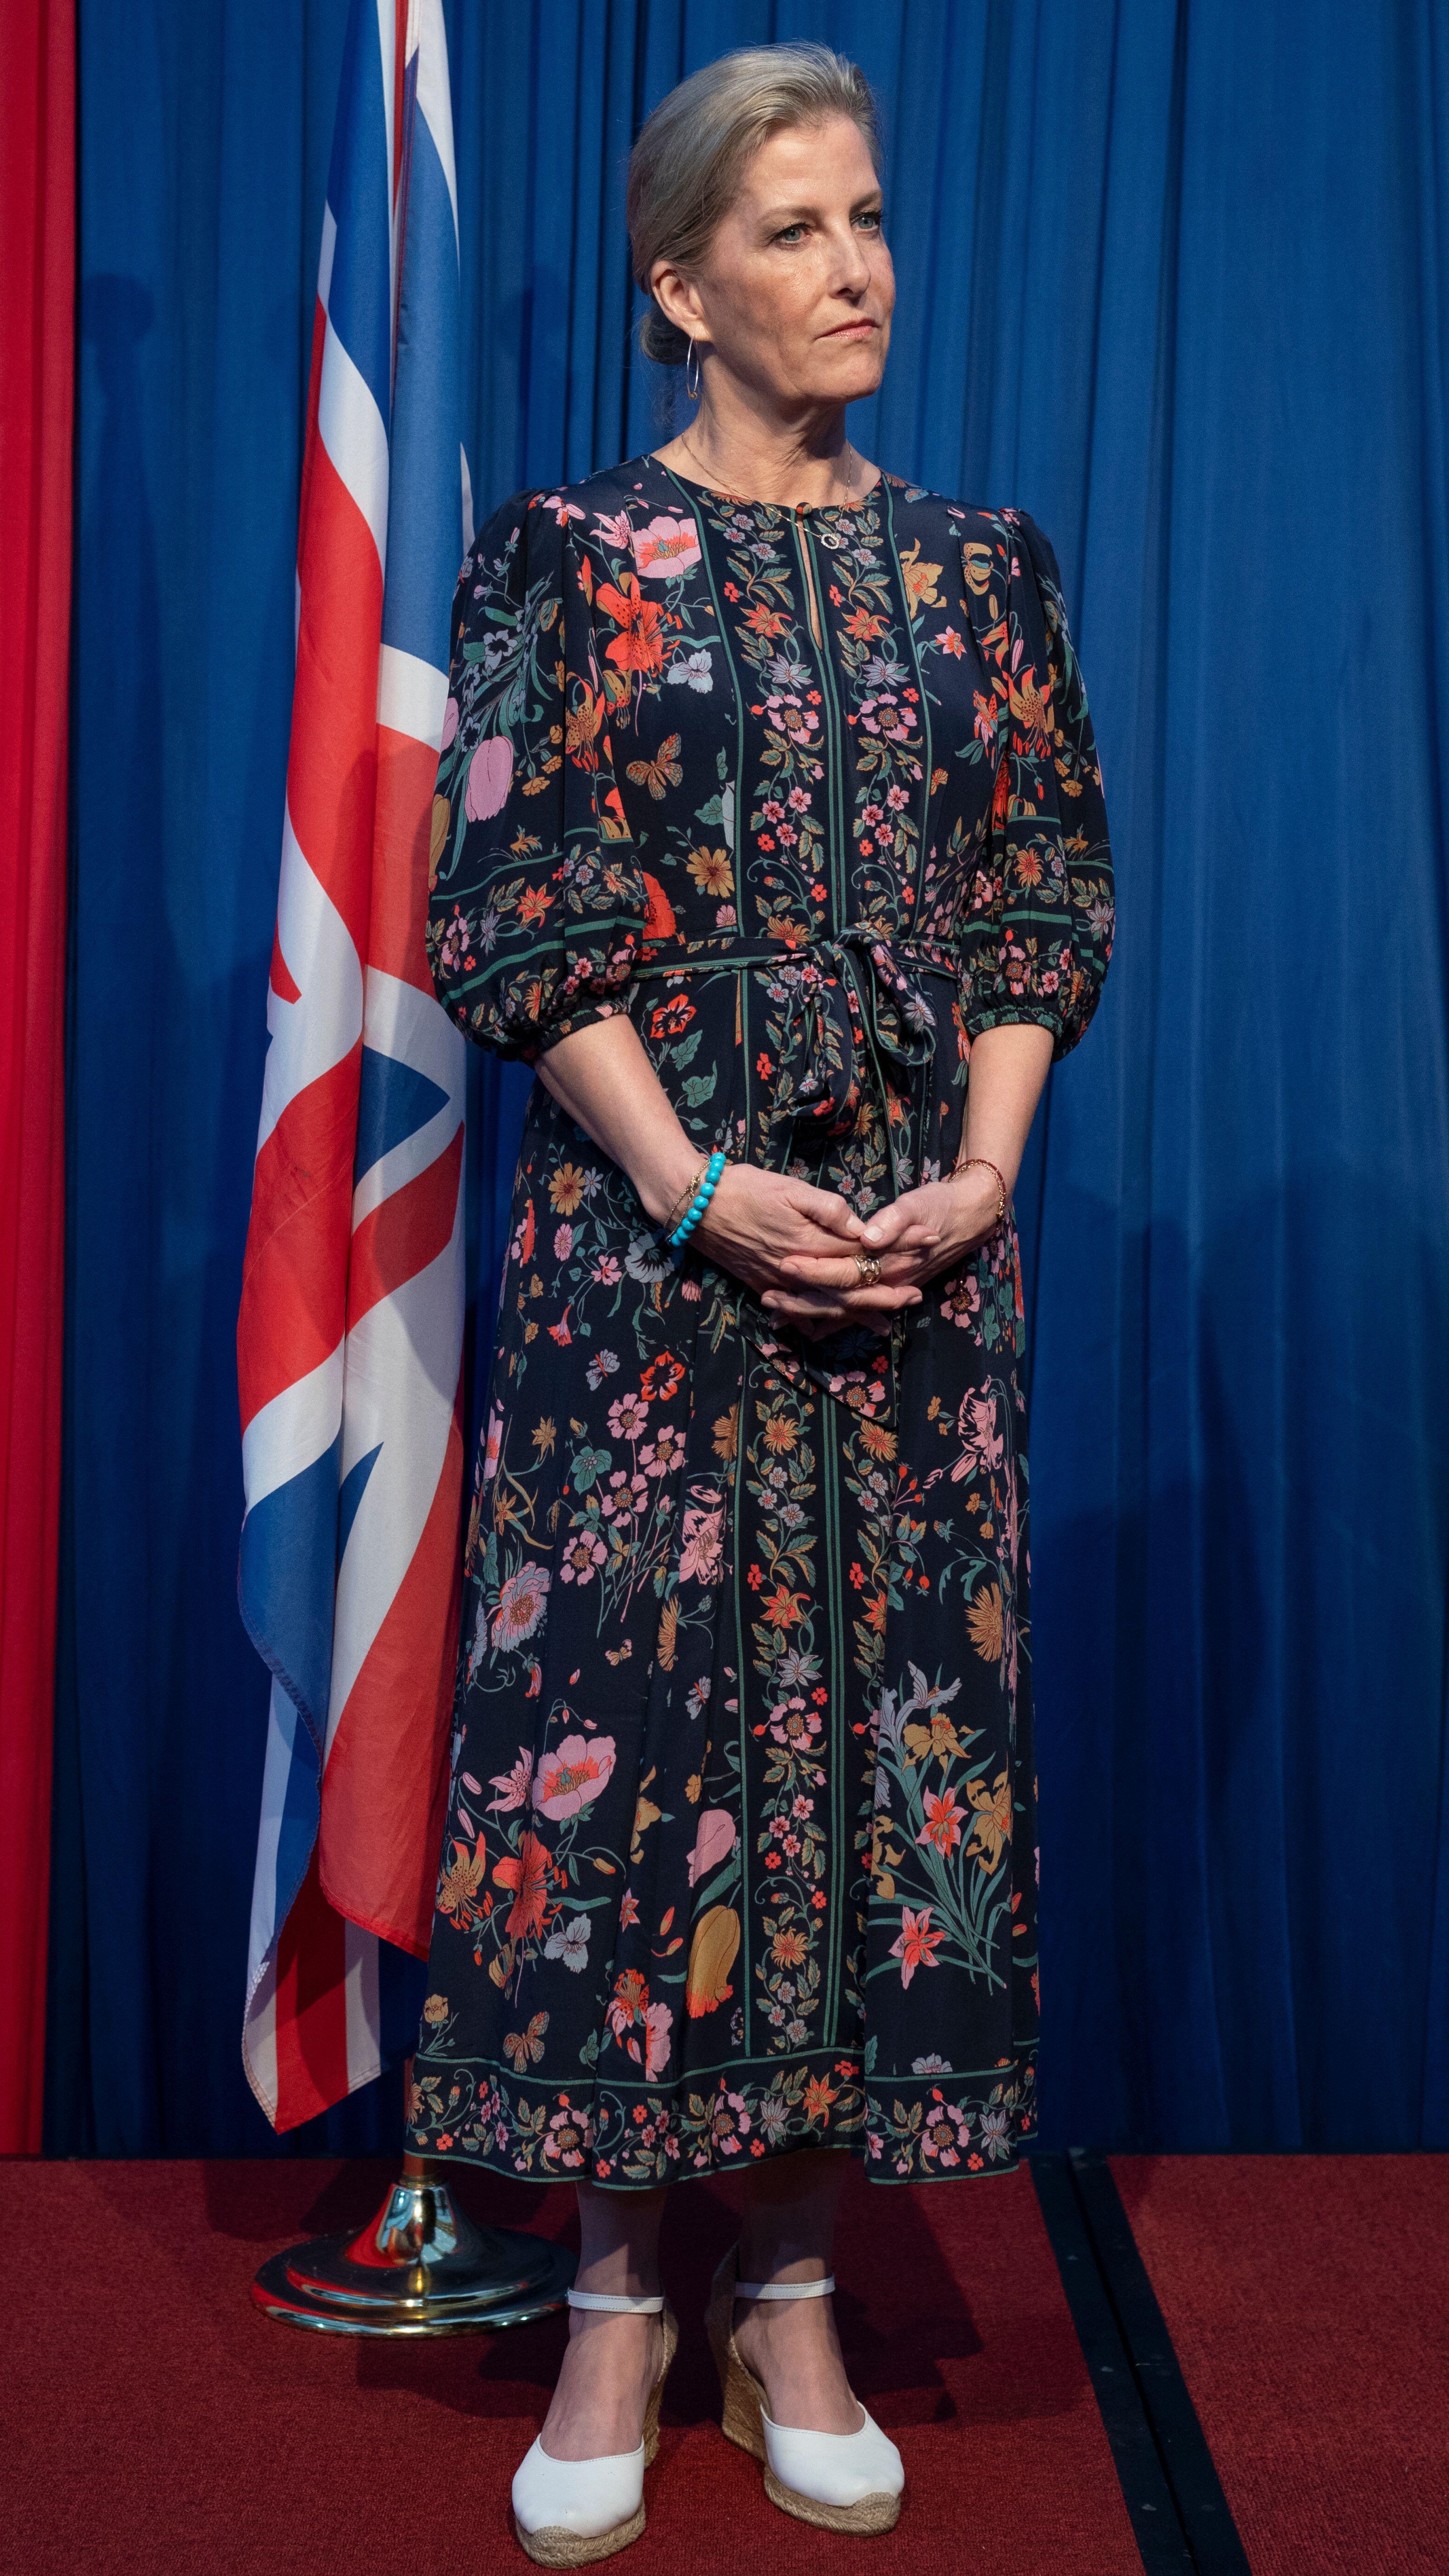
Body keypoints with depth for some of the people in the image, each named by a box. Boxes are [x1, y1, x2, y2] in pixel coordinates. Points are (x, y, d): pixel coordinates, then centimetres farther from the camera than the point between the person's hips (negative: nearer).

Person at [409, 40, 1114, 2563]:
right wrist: (703, 1192, -14)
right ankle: (616, 2306, 14)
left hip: (921, 1240, 4)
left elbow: (1047, 903, 9)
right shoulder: (569, 554, 2)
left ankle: (792, 2295, 18)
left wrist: (983, 1171, -6)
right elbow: (518, 918, -4)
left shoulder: (978, 563, 12)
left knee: (890, 1713, 4)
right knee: (626, 1713, -2)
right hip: (653, 1226, -3)